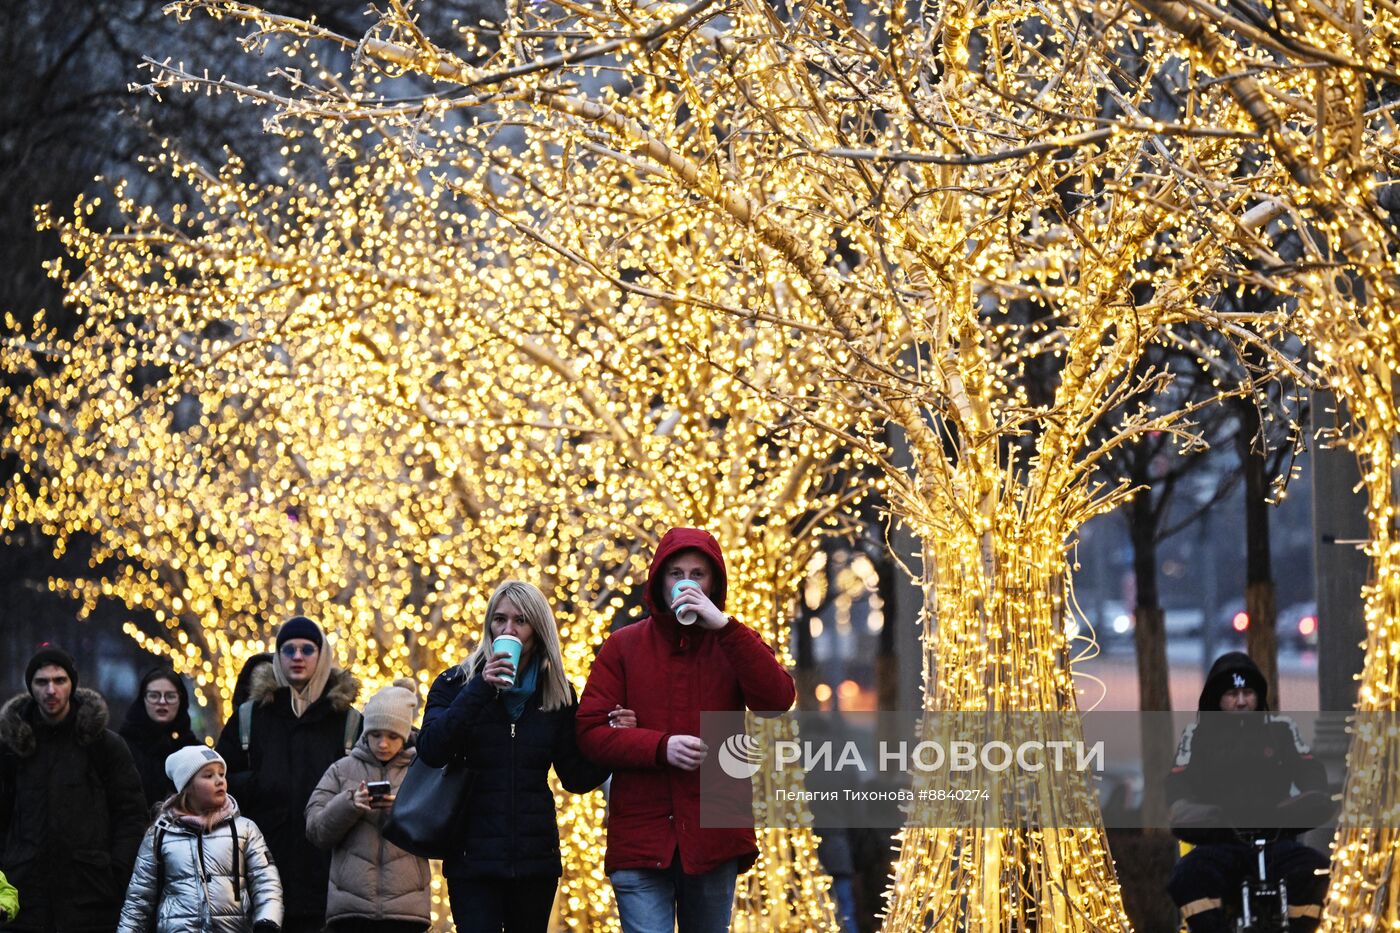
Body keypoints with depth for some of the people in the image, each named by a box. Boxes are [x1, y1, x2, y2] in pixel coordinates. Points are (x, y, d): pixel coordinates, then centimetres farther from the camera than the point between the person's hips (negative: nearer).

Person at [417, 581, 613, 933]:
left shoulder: (557, 693, 8)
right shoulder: (456, 683, 2)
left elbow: (576, 778, 8)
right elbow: (430, 751, -14)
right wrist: (480, 689, -20)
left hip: (535, 856, 3)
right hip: (474, 857, -3)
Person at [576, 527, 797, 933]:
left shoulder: (733, 643, 8)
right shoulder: (624, 646, 6)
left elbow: (777, 700, -11)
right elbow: (590, 730, -2)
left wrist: (724, 626, -16)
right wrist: (661, 747, -17)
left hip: (714, 836, 2)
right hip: (641, 838, -2)